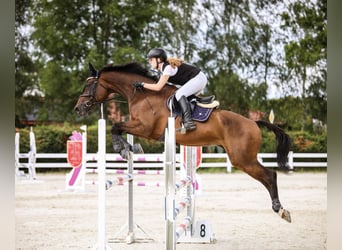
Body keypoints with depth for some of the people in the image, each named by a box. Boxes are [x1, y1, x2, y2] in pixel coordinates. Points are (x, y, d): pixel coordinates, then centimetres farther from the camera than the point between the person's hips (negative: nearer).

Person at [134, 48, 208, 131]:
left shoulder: (168, 68, -20)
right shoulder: (163, 67, 9)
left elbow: (158, 87, -23)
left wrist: (142, 84, -17)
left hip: (198, 78, -10)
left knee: (179, 94, -23)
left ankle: (188, 120, -33)